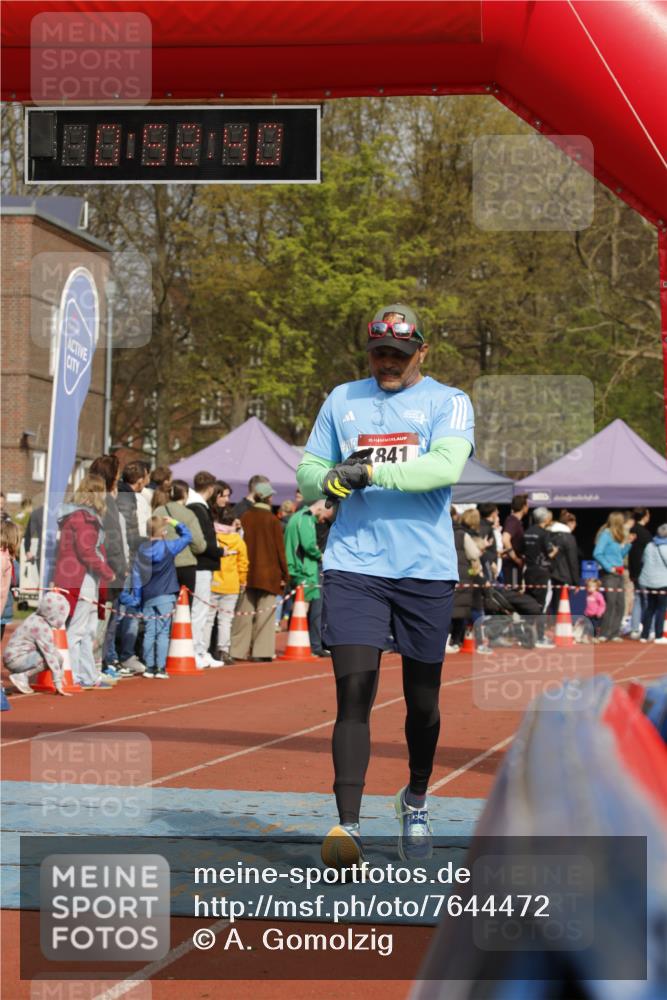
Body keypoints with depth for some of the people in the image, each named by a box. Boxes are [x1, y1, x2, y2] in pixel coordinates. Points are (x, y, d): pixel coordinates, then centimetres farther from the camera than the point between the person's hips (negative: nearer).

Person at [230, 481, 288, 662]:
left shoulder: (245, 518, 0)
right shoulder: (272, 520, -8)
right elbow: (280, 549, -6)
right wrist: (284, 574, 2)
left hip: (247, 572, 3)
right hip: (268, 572, -3)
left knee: (244, 612, 9)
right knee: (265, 612, 0)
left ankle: (238, 649, 10)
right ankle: (262, 651, -4)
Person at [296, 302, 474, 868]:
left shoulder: (448, 402, 3)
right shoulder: (342, 400, 14)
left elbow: (447, 466, -16)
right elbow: (308, 476, 16)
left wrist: (372, 472, -21)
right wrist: (332, 479, -7)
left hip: (426, 571, -1)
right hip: (353, 566, 1)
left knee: (423, 702, 9)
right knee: (354, 693, -12)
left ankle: (415, 801, 34)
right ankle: (347, 826, -14)